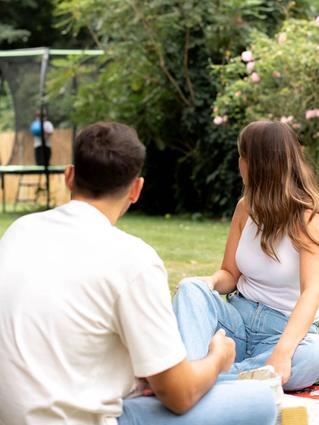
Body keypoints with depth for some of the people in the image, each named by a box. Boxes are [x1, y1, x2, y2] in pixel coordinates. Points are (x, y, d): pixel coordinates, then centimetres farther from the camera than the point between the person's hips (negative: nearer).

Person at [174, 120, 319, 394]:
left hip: (290, 328, -5)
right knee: (191, 289, -23)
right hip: (239, 317, 5)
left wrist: (283, 352, -40)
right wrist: (210, 283, -15)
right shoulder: (246, 207, 7)